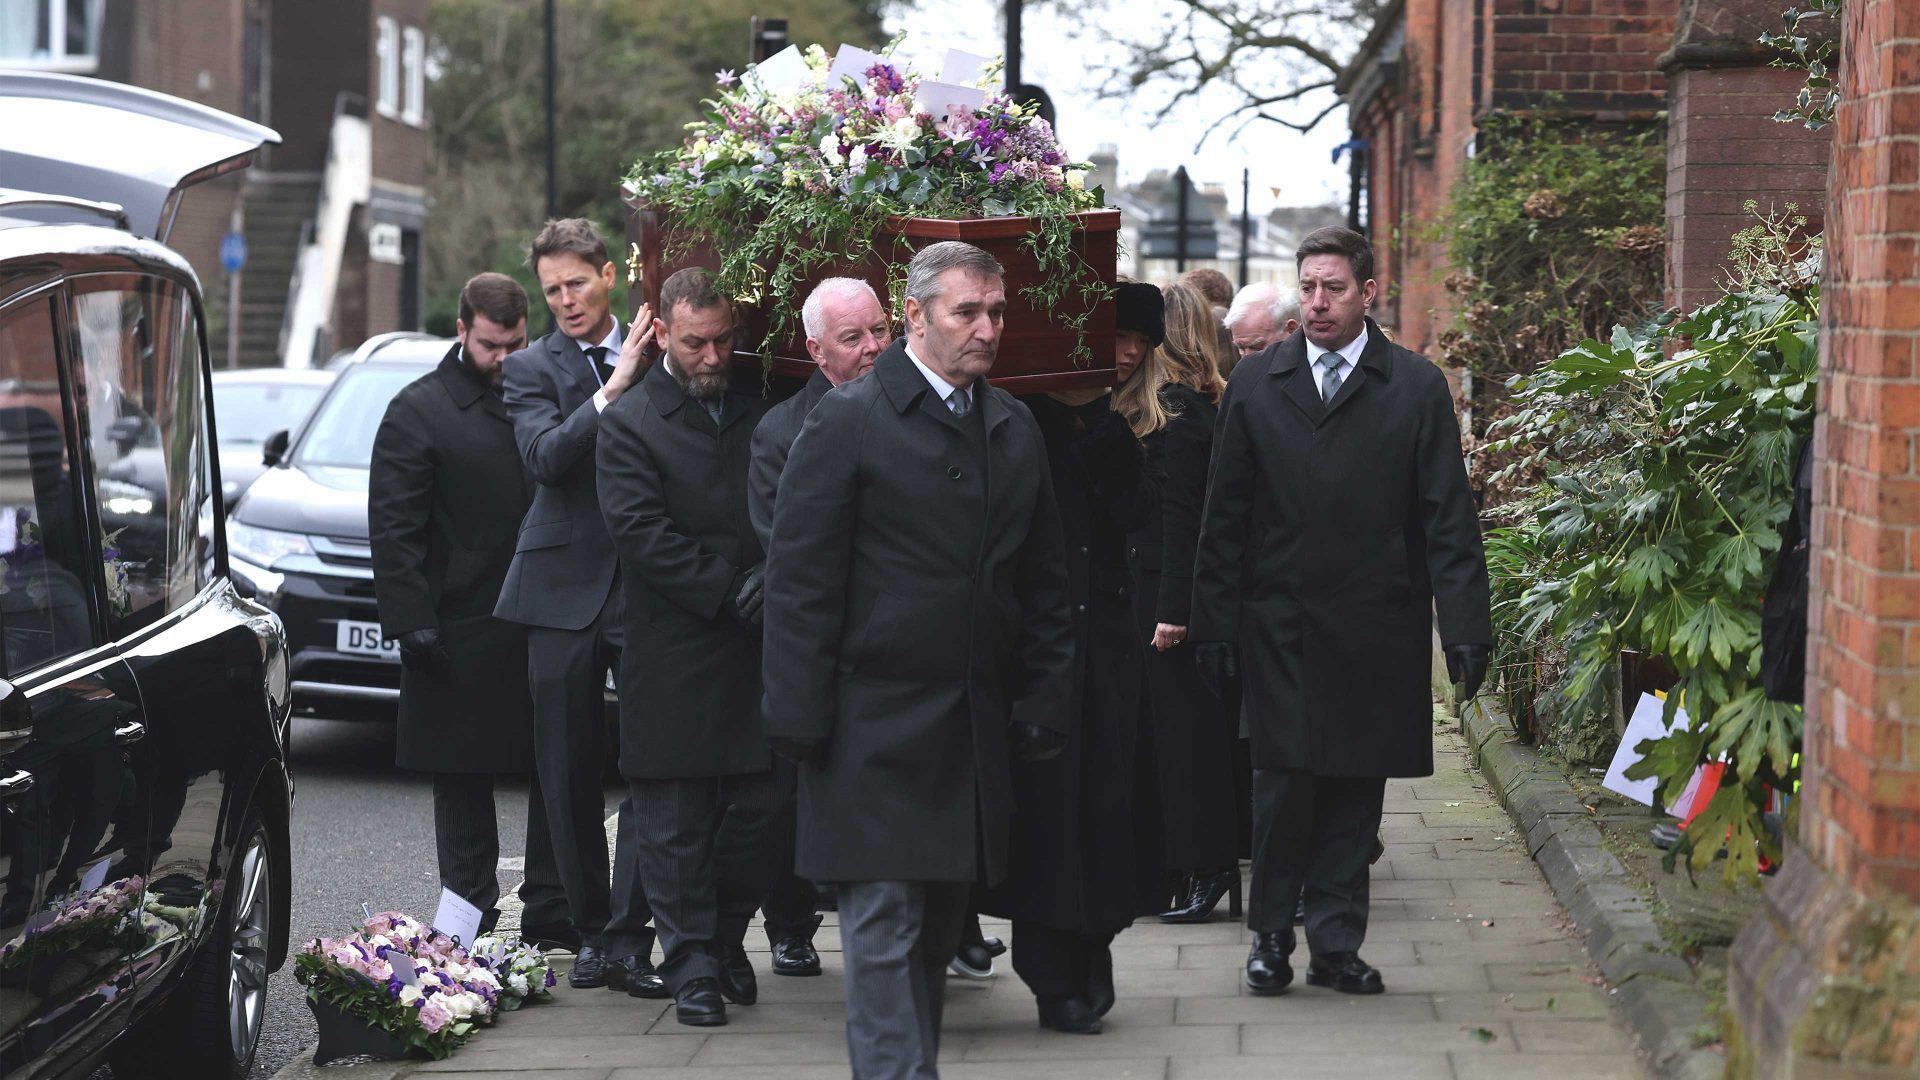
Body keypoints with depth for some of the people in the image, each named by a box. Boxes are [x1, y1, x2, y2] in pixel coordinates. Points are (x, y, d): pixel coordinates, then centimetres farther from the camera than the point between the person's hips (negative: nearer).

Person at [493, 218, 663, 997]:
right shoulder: (532, 368, 4)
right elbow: (545, 456, -13)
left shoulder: (655, 356, 9)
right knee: (569, 775, 6)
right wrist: (613, 390, -18)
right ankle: (592, 932, 17)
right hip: (567, 589, 0)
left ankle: (629, 935, -1)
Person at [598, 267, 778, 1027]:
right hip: (672, 658, -3)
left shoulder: (761, 413, 10)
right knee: (675, 822, 1)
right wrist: (729, 591, -14)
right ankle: (692, 967, 10)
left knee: (761, 806, 5)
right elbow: (641, 531, -10)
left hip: (756, 650, 3)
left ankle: (725, 935, 26)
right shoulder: (629, 424, -2)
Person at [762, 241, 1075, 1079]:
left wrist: (1041, 709, 8)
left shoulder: (1015, 430, 12)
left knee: (938, 929, 11)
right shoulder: (849, 422, -6)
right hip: (878, 725, -6)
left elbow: (1045, 584, 16)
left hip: (976, 734, 6)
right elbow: (799, 583, -8)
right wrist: (802, 723, -12)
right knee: (884, 930, -7)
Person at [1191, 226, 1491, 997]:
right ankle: (1271, 936, 14)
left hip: (1376, 631, 0)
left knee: (1355, 791, 5)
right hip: (1279, 628, 0)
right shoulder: (1255, 386, 7)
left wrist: (1464, 627, -6)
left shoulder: (1417, 387, 4)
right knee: (1283, 783, -2)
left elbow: (1448, 518, 1)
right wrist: (1214, 627, 2)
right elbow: (1224, 519, 8)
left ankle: (1336, 943, 14)